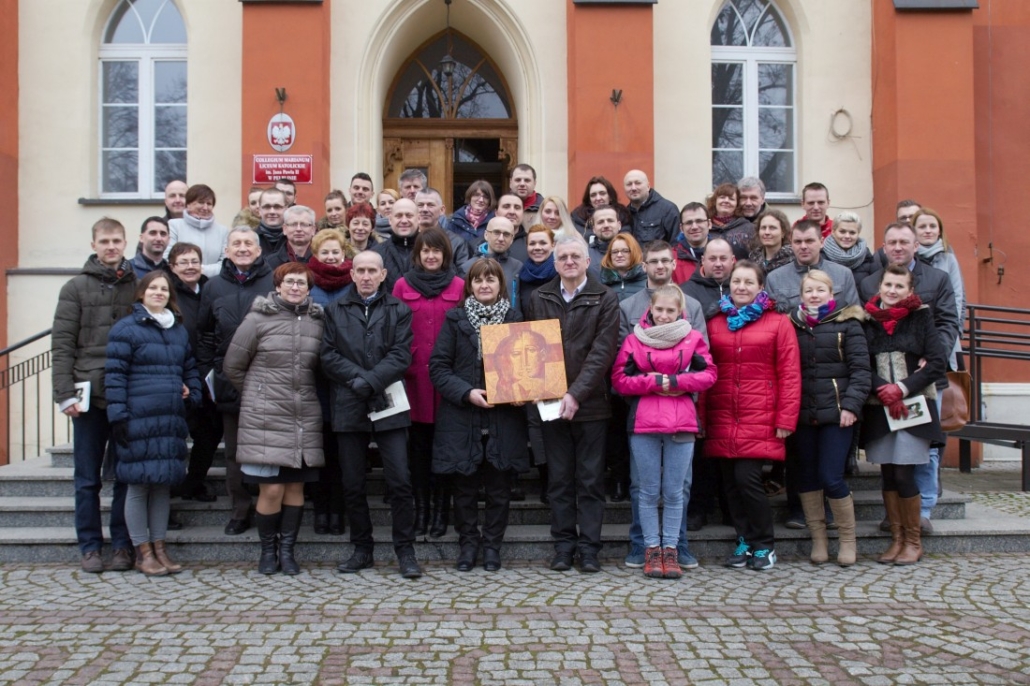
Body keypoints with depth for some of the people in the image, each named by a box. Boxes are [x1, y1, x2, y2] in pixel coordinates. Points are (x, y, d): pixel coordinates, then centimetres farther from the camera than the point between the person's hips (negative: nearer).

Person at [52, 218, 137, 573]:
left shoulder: (138, 287, 8)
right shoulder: (76, 288, 4)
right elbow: (62, 344, -1)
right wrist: (65, 393, -9)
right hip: (89, 395, -1)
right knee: (87, 479, 6)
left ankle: (123, 545, 15)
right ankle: (90, 546, 16)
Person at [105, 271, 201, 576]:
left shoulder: (180, 330, 16)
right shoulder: (125, 329, -4)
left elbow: (190, 369, 25)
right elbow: (114, 375, -9)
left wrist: (192, 393, 7)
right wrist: (118, 416, -14)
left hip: (171, 421, 6)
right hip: (138, 421, -6)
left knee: (164, 484, 10)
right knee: (139, 485, 0)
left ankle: (159, 547, 20)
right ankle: (143, 551, 10)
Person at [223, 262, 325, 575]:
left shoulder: (317, 322, 6)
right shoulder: (258, 319, -2)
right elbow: (232, 366, 3)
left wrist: (306, 396, 9)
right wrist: (257, 396, 7)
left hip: (305, 418, 3)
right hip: (265, 418, -3)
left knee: (296, 487, 7)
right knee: (271, 489, -5)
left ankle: (287, 550, 20)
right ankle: (268, 550, 15)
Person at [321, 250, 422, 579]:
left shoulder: (398, 311, 9)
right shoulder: (335, 310, 12)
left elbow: (401, 355, -2)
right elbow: (328, 355, 2)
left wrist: (370, 381, -14)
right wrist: (358, 378, -12)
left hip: (388, 406, -1)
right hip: (349, 407, 2)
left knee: (400, 481, -5)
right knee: (352, 485, 7)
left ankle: (405, 551, 4)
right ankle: (362, 549, 19)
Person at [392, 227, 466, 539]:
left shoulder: (458, 286, 3)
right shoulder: (403, 285, 5)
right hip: (414, 376, 1)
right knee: (419, 446, 7)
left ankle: (440, 511, 14)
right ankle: (421, 509, 17)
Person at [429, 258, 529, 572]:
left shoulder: (515, 319, 8)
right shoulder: (455, 319, 4)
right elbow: (438, 367, -1)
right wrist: (466, 392, -14)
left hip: (503, 418, 1)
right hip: (461, 417, -1)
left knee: (498, 487, 6)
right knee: (464, 487, 5)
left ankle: (492, 545, 20)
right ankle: (468, 543, 21)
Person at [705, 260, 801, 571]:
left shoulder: (778, 323, 3)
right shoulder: (714, 324, 11)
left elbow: (790, 375, -1)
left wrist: (785, 419, -7)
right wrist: (701, 416, 4)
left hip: (759, 420, -3)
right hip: (722, 420, 3)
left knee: (747, 478, -10)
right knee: (731, 482, 6)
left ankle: (764, 545, 9)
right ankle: (744, 541, 23)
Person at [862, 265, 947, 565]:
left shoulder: (920, 317, 0)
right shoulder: (868, 319, 5)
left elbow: (938, 363, -4)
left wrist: (902, 388, -13)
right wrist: (883, 391, -13)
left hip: (914, 405, -2)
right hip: (879, 408, 2)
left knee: (904, 474, -7)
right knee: (888, 475, 5)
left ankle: (913, 541, 10)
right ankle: (896, 539, 18)